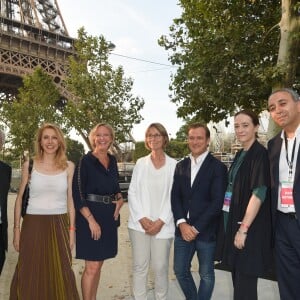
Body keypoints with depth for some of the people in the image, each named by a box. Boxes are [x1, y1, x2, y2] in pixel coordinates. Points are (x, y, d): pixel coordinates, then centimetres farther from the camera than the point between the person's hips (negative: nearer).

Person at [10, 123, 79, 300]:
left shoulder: (69, 166, 2)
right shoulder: (29, 165, 0)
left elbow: (70, 200, 6)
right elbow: (20, 198, 5)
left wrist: (71, 230, 3)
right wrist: (17, 229, 2)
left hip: (59, 226, 1)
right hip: (33, 225, 0)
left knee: (60, 276, 6)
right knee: (31, 276, 7)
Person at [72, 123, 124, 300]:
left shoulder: (113, 160, 9)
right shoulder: (86, 161, -9)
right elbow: (78, 194, -13)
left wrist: (120, 198, 1)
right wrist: (91, 220, -19)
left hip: (109, 216, 6)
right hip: (90, 216, -6)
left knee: (99, 264, 15)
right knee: (92, 266, -4)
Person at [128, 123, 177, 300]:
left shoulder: (174, 165, -1)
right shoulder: (141, 163, 6)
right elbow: (132, 192, 4)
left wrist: (161, 221, -10)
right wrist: (142, 218, -7)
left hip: (162, 225, -1)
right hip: (140, 223, 2)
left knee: (160, 266, 4)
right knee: (139, 266, 6)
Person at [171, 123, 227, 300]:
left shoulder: (218, 167, -6)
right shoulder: (181, 166, 9)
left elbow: (217, 202, -12)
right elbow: (175, 197, 4)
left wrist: (196, 228, -14)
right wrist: (182, 223, -10)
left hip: (206, 231, -4)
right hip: (183, 229, 5)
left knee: (206, 274, 10)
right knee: (180, 270, 14)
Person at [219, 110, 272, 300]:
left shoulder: (260, 154, -13)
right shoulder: (240, 155, 12)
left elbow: (259, 193, -20)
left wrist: (244, 228, -21)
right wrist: (236, 226, 13)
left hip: (251, 227, -8)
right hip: (235, 222, 8)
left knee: (245, 281, 0)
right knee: (238, 276, 16)